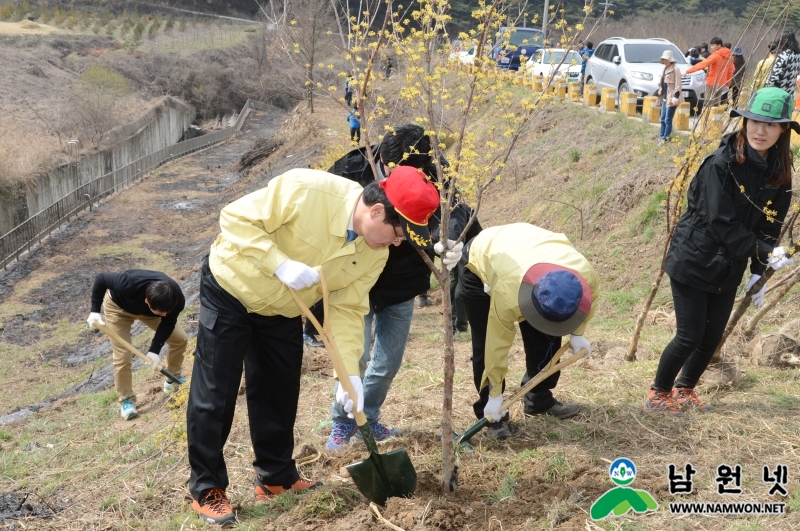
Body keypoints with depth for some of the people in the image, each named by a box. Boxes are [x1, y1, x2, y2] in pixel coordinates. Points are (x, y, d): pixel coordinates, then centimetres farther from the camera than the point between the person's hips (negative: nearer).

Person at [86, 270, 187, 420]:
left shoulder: (176, 300, -36)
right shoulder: (129, 284, -47)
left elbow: (168, 323, -18)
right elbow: (101, 278, -29)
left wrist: (155, 350, -28)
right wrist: (95, 311, -28)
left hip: (148, 309, 4)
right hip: (118, 307, -3)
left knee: (180, 339, -1)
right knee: (122, 357, -10)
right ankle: (126, 399, 10)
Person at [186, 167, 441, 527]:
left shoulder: (375, 253, -14)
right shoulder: (306, 189, -33)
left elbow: (348, 309, -10)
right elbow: (237, 218, -29)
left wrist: (350, 373, -19)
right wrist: (281, 264, -38)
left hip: (282, 311, 6)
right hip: (229, 290, -6)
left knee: (280, 393, 11)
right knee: (214, 393, -2)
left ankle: (276, 478, 28)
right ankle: (207, 490, 12)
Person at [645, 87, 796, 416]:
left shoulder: (779, 174, 0)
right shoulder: (722, 164, -19)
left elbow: (769, 226, 6)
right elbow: (720, 221, -23)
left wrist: (758, 272, 1)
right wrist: (764, 251, -27)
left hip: (729, 270, 6)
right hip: (694, 262, -6)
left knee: (712, 338, 11)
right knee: (690, 336, -2)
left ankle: (685, 390, 34)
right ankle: (659, 394, 19)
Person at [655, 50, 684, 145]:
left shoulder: (675, 69, -10)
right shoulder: (665, 69, 16)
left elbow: (678, 85, -15)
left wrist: (675, 97, -20)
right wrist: (659, 92, 18)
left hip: (671, 98, -9)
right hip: (665, 97, 9)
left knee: (668, 120, -7)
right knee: (663, 119, 11)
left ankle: (665, 139, -5)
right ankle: (661, 137, 16)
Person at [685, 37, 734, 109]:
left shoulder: (716, 55, -14)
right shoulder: (728, 56, 9)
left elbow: (702, 64, -21)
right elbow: (731, 70, 15)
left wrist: (687, 71, -23)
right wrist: (728, 83, 22)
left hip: (712, 83, -8)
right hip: (722, 84, 8)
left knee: (708, 106, -7)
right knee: (715, 105, 14)